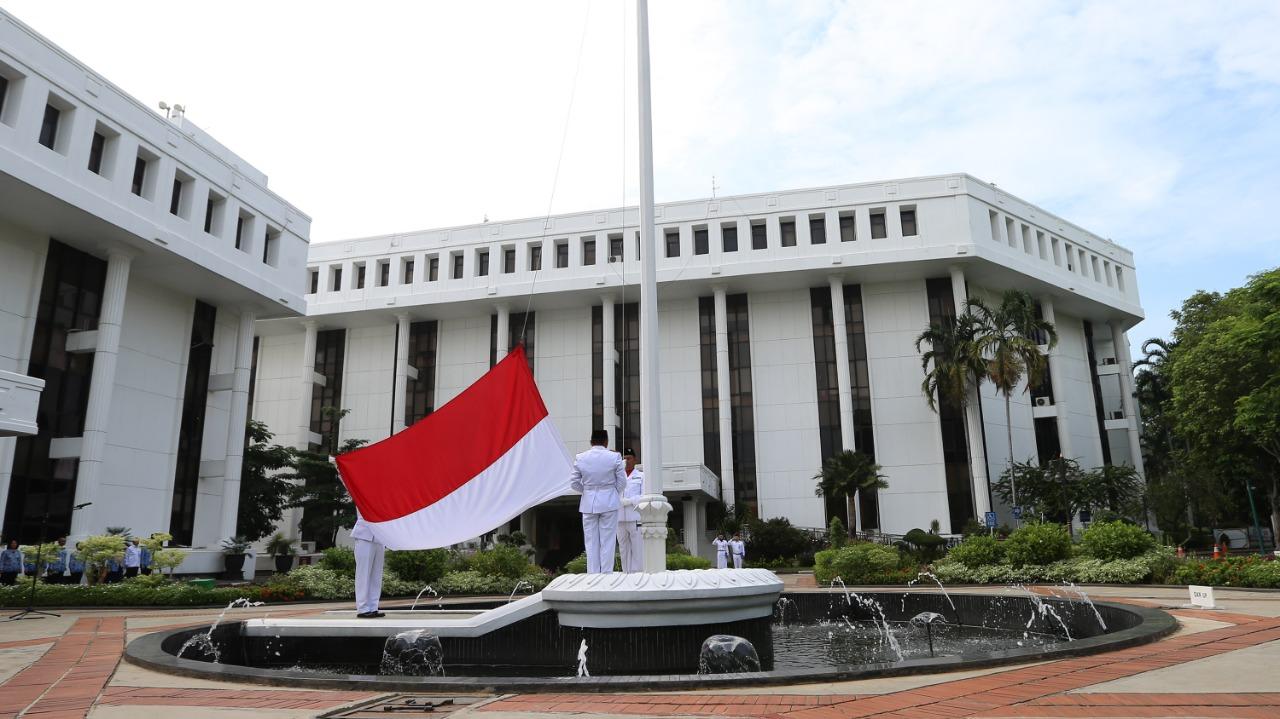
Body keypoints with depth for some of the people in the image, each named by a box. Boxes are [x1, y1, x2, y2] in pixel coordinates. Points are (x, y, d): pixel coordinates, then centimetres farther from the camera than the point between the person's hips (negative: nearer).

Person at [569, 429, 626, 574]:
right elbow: (622, 482, -3)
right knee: (607, 541, 3)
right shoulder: (615, 457, -7)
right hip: (609, 503, -2)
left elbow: (574, 482, 3)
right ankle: (606, 574, 3)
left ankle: (592, 575, 8)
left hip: (588, 504, 2)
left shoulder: (580, 458, -1)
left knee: (591, 542, 7)